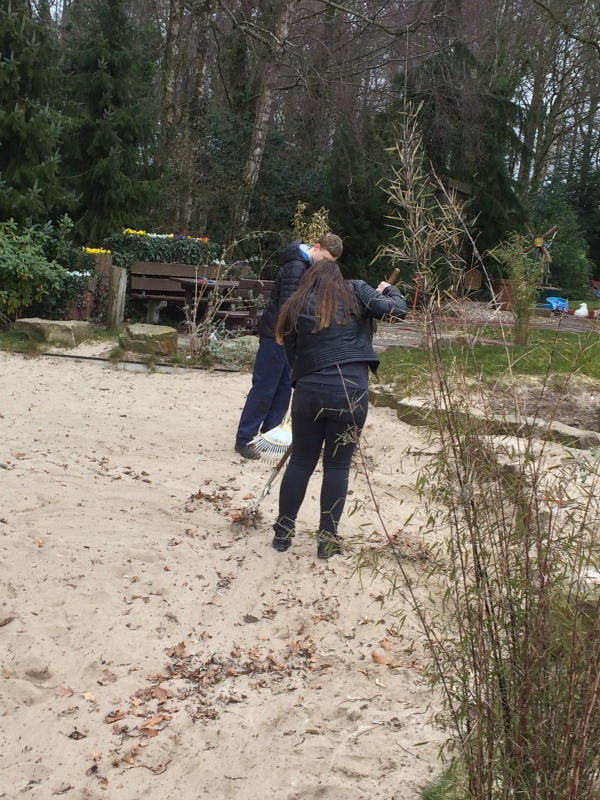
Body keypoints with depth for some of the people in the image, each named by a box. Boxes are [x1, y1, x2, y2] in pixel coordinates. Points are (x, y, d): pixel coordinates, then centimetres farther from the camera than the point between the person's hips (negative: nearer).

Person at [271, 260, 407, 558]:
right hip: (351, 391, -2)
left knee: (301, 462, 15)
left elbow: (293, 356, 12)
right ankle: (327, 539, 14)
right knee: (337, 466, 9)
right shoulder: (354, 292, 6)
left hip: (308, 391, 2)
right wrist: (389, 290, 21)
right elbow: (397, 310, 1)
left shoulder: (294, 307, 13)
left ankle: (283, 532, 23)